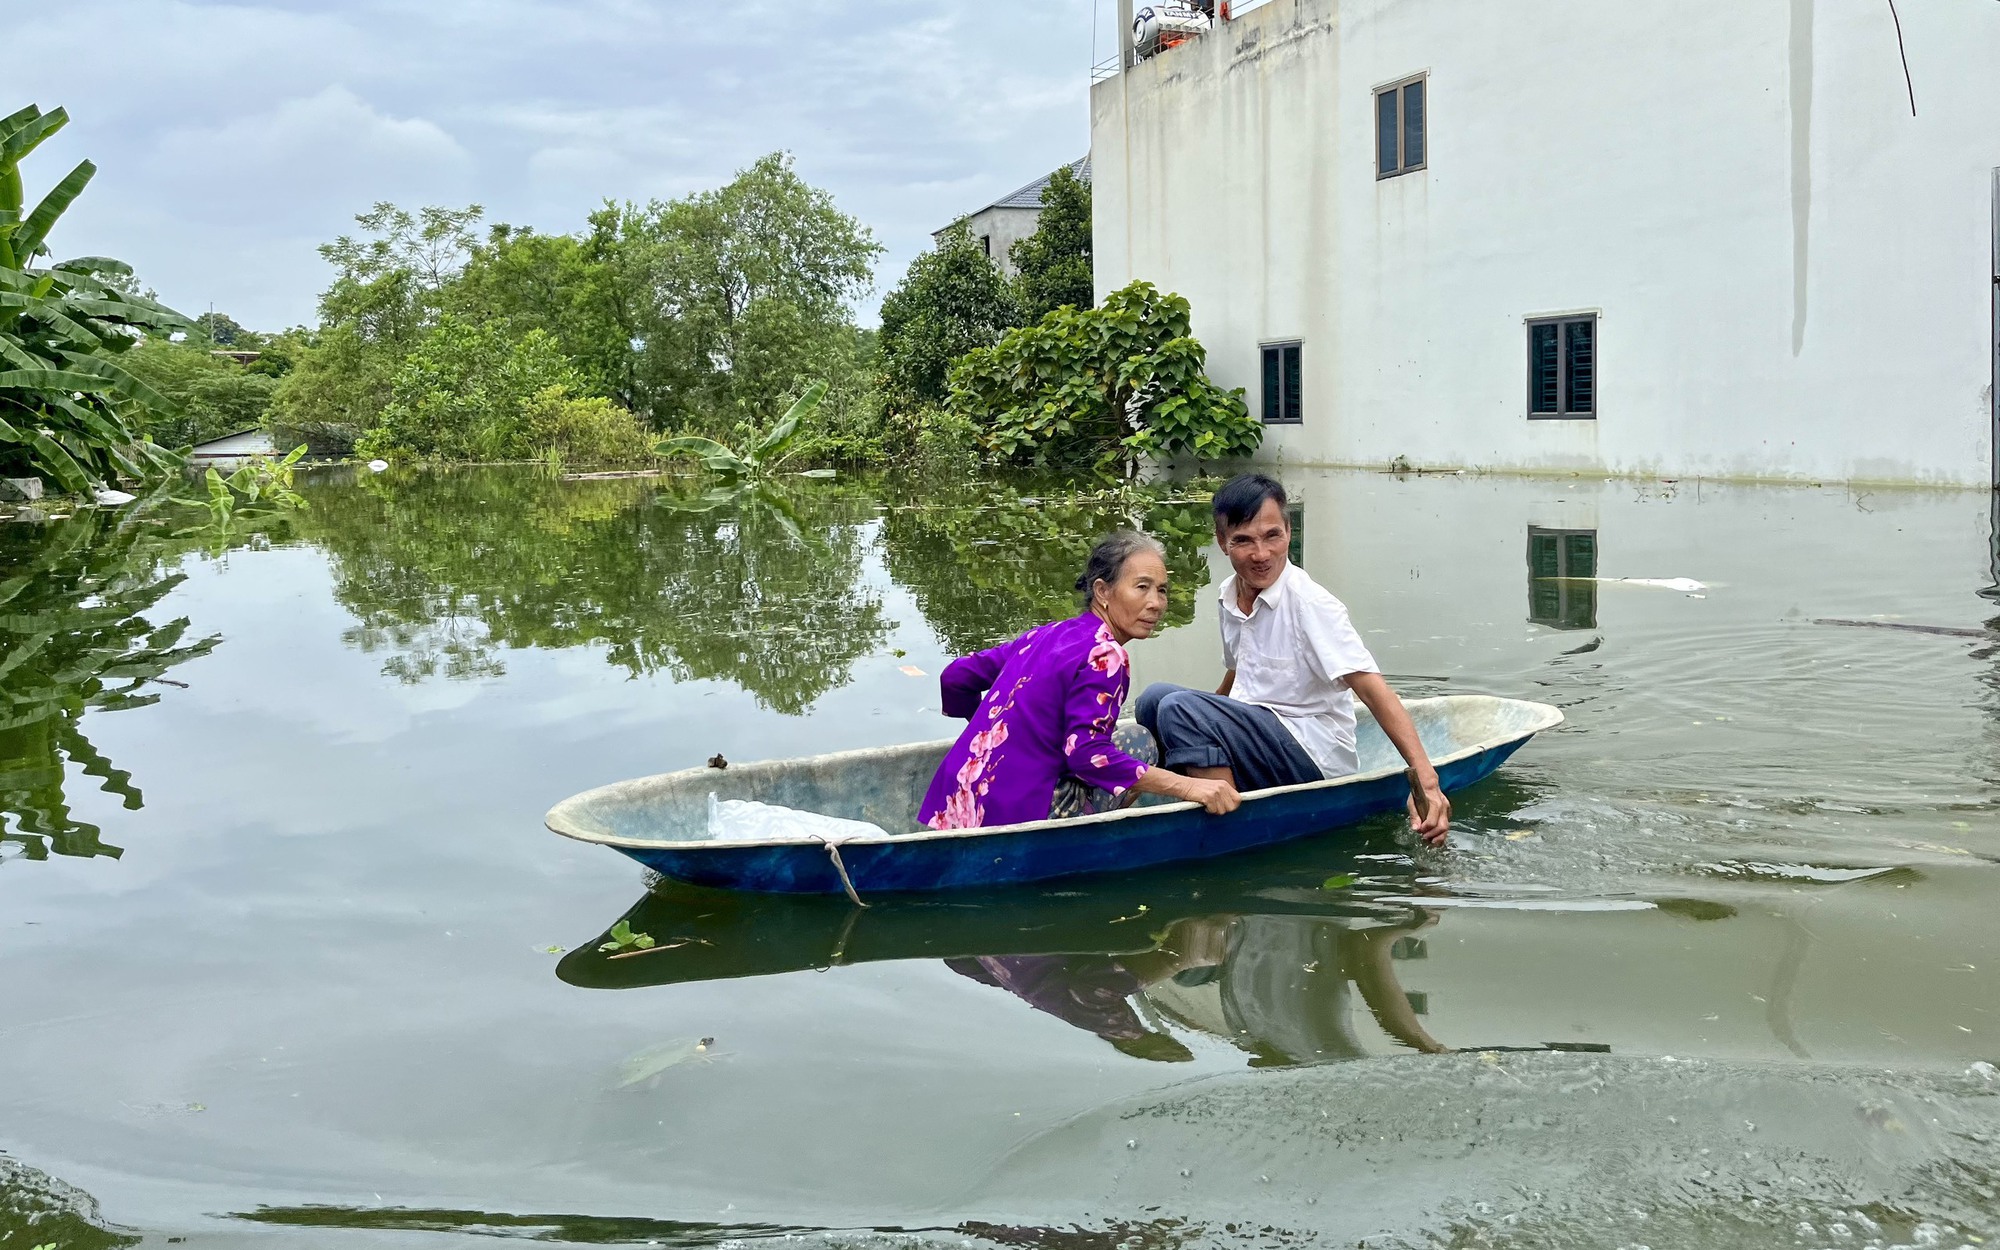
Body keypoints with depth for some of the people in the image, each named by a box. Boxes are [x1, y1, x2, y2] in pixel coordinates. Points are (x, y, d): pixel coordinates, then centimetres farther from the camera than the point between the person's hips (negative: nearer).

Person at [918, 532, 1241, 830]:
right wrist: (1188, 787, -23)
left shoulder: (1047, 634, 13)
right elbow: (1087, 754, -22)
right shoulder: (1103, 655, -11)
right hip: (1012, 819, -9)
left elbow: (955, 677, 16)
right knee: (1140, 743, 4)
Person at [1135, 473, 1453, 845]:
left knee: (1179, 707, -25)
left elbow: (1372, 689, -25)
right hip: (1254, 738, 8)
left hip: (1315, 759, -8)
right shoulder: (1229, 596, 7)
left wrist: (1426, 778, -35)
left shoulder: (1310, 603, -16)